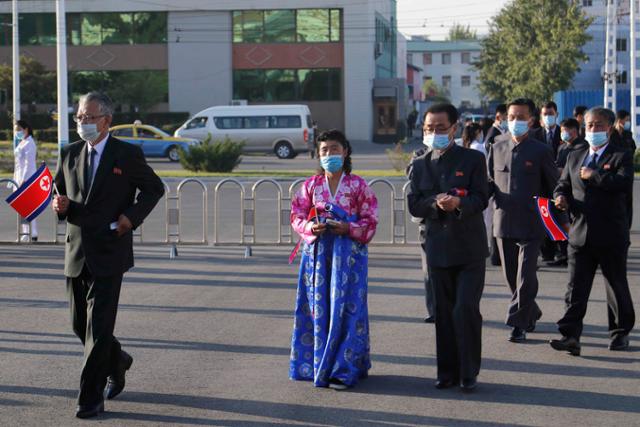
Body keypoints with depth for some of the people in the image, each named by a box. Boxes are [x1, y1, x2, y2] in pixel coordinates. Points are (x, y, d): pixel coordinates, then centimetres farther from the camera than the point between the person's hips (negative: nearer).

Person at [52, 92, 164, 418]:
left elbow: (154, 188, 6)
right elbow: (59, 192, 17)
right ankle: (117, 363, 39)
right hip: (76, 253, 5)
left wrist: (132, 216, -8)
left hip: (109, 253, -5)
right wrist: (60, 205, -6)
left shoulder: (128, 155, -4)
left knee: (98, 327, -8)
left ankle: (91, 398, -2)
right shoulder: (69, 154, 9)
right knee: (80, 324, 13)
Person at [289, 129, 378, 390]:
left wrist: (348, 228, -16)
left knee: (345, 307, -5)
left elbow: (370, 221, 0)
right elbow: (296, 216, 8)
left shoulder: (357, 185, 0)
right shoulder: (311, 185, 8)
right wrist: (309, 227, -11)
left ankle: (343, 369, -1)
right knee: (317, 308, 4)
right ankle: (316, 365, 14)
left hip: (349, 253, -3)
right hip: (316, 251, 3)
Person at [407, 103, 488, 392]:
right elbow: (414, 206, 2)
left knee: (466, 309, -9)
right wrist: (436, 203, -18)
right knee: (444, 312, 9)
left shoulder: (473, 159, -1)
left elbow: (481, 199, -9)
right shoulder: (420, 165, 10)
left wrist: (459, 203, -29)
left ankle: (469, 372, 2)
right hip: (438, 247, 4)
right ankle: (447, 371, 17)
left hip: (469, 248, -4)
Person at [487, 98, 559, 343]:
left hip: (530, 224, -4)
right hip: (503, 222, 4)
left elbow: (554, 188, 3)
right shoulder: (497, 148, 9)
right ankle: (531, 315, 31)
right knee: (511, 276, 12)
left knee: (525, 277, -8)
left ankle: (518, 323, 0)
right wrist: (487, 190, -6)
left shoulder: (541, 151, -2)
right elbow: (490, 182, 17)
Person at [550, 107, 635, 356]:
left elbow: (624, 183, -18)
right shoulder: (574, 157, 16)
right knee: (576, 288, -4)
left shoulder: (621, 156, 0)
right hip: (580, 233, 4)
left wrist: (593, 176, -15)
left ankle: (620, 332, 24)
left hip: (611, 235, -3)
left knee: (617, 286, 9)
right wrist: (561, 197, -3)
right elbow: (563, 184, 20)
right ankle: (570, 335, -8)